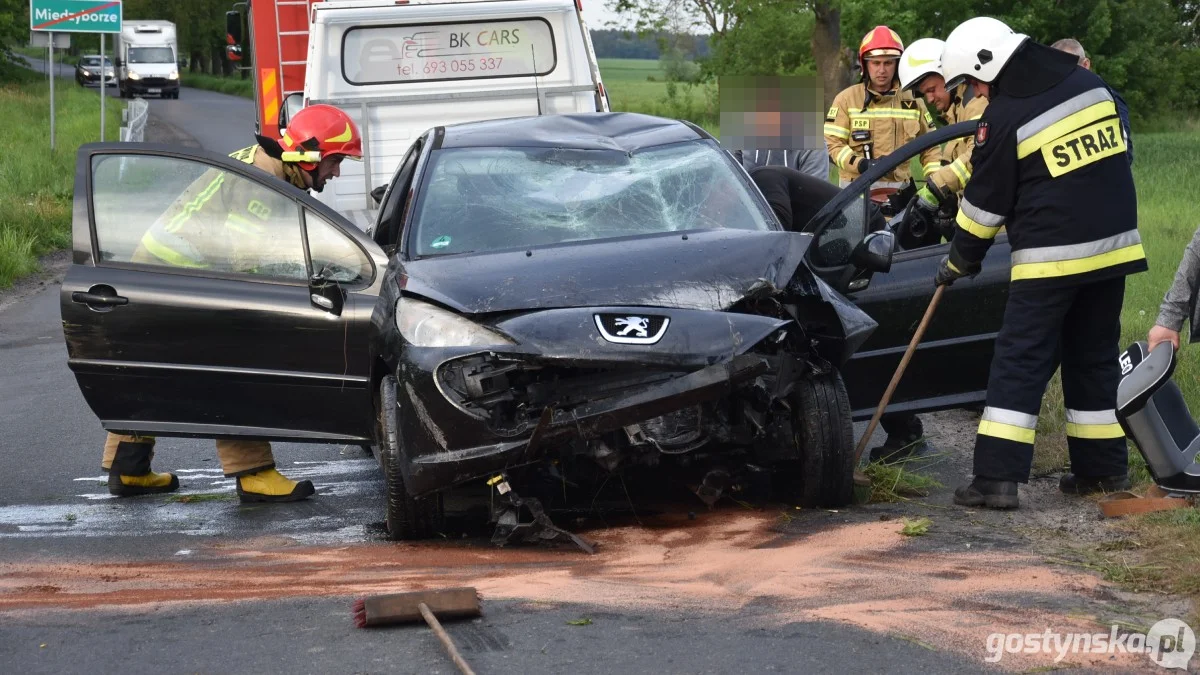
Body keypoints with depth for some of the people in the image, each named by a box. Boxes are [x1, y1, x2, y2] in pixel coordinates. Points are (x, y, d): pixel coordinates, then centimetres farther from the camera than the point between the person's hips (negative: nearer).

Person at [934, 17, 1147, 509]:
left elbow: (985, 204, -4)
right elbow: (1120, 149, 18)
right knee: (1095, 357, 16)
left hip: (1050, 259, -6)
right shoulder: (1090, 85, 6)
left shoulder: (1003, 118, -11)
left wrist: (957, 264, 10)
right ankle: (1104, 468, 20)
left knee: (1019, 362, -3)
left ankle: (997, 478, -8)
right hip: (1113, 247, 6)